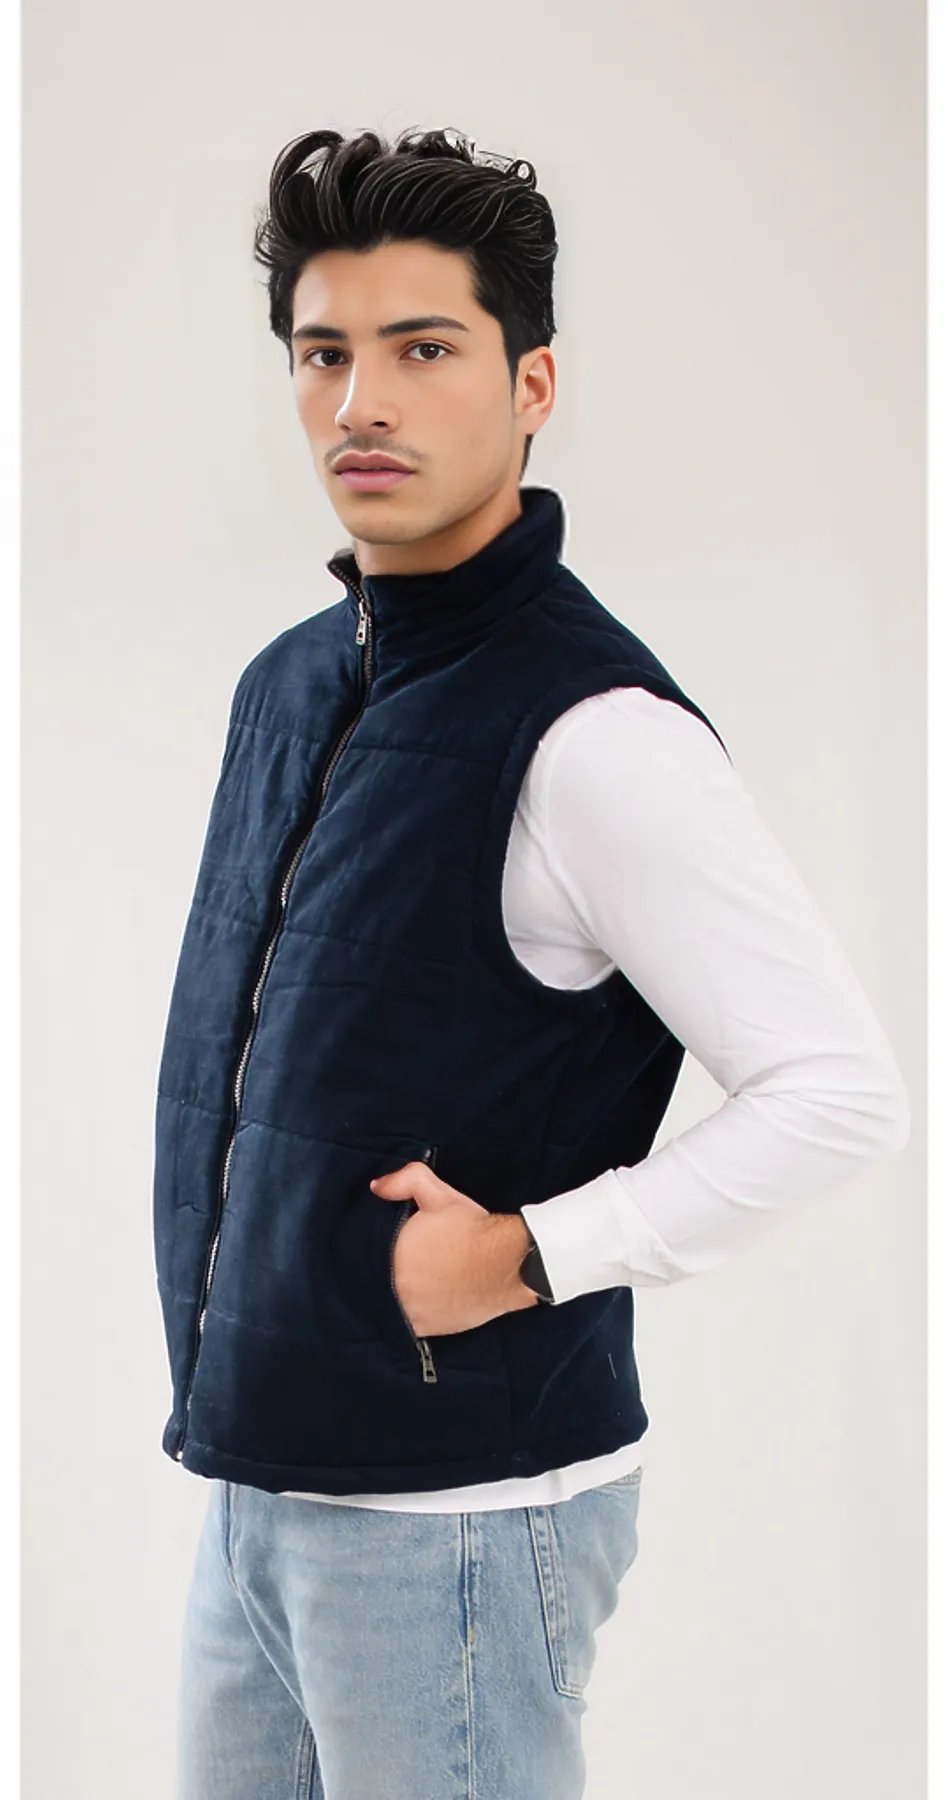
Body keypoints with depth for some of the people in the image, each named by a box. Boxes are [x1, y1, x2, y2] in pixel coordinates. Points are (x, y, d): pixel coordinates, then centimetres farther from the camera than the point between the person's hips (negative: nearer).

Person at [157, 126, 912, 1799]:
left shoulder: (593, 733, -18)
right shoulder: (285, 682, 9)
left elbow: (842, 1093, -20)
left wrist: (528, 1256, -18)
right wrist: (220, 1378, 12)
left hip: (457, 1513, -8)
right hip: (255, 1480, 8)